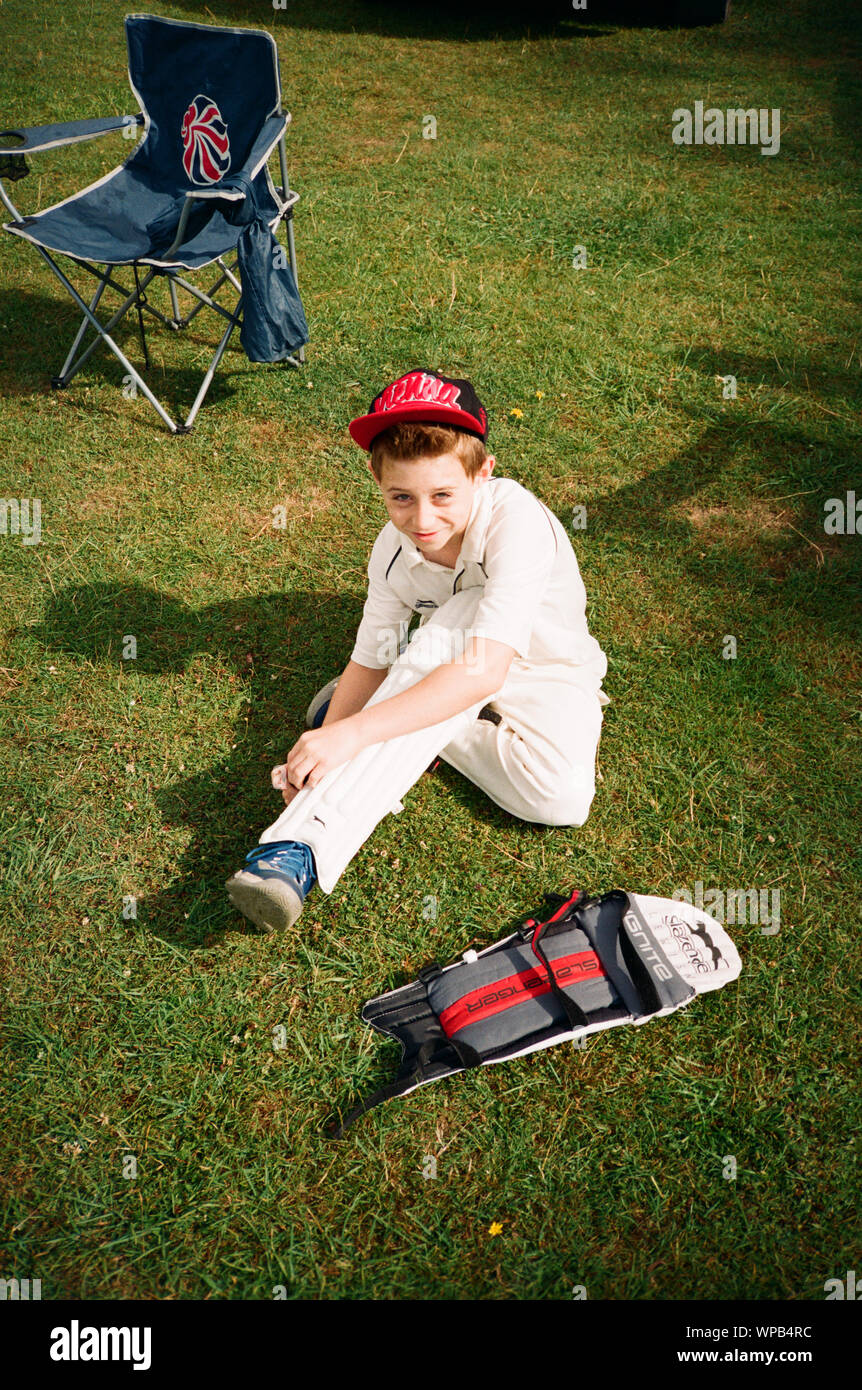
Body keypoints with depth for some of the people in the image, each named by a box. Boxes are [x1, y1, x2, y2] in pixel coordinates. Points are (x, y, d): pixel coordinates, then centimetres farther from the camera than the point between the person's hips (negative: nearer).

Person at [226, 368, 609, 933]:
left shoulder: (516, 521, -33)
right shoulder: (394, 552, -16)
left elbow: (484, 671, -42)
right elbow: (369, 662, -7)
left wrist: (352, 733, -47)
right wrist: (322, 752, -25)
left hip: (546, 669, -2)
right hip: (448, 654, 2)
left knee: (561, 797, -31)